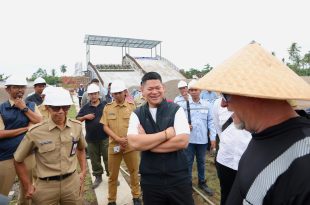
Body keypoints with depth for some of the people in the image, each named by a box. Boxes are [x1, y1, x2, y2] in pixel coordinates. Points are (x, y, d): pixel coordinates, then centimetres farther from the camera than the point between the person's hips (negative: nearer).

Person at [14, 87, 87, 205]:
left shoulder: (77, 126, -4)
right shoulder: (35, 132, -13)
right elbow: (18, 160, 1)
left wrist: (83, 172, 8)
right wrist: (27, 186, 3)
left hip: (72, 183, 2)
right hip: (46, 186, -2)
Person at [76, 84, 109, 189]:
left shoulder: (105, 105, -3)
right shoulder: (85, 107, 5)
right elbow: (77, 119, 9)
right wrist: (85, 117, -9)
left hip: (104, 137, -2)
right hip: (91, 138, 3)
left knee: (108, 158, 6)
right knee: (95, 159, 14)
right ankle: (98, 177, 29)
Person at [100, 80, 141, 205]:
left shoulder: (132, 106, -2)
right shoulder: (107, 107, 1)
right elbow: (105, 127, -2)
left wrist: (127, 139, -13)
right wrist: (118, 139, -14)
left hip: (130, 145, 0)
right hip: (114, 145, 1)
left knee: (134, 172, 14)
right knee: (113, 175, 14)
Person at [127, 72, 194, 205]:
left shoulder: (176, 110, -6)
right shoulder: (136, 114, -2)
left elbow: (183, 141, -17)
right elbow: (134, 143, -16)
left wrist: (146, 143, -14)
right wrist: (167, 133, -17)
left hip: (178, 178, -1)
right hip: (150, 180, 2)